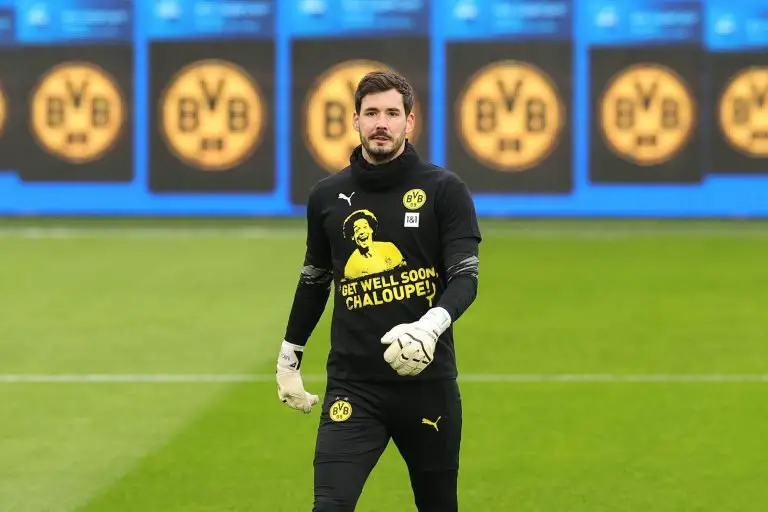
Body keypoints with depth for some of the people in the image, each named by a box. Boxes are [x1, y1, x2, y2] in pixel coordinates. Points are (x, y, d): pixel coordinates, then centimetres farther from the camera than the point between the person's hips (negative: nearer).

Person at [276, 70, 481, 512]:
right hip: (353, 385, 1)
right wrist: (289, 357, 24)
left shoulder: (444, 190, -2)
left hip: (427, 380, -1)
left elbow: (465, 278, -9)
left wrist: (431, 326, -28)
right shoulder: (328, 196, 7)